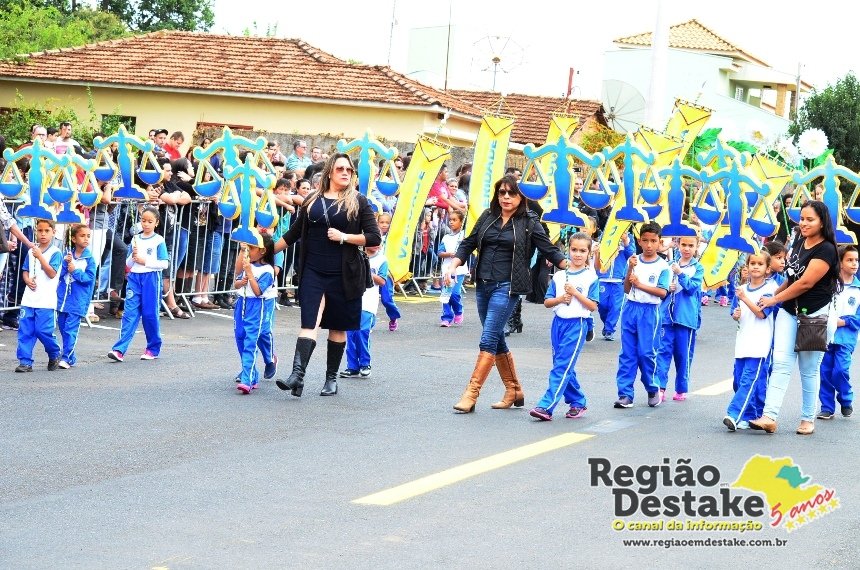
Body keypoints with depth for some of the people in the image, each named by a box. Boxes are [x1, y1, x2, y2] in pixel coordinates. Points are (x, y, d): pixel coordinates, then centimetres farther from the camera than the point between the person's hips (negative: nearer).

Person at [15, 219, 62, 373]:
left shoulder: (55, 252, -6)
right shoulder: (32, 251, 11)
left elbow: (52, 273, -15)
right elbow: (25, 271, 17)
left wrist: (40, 257, -20)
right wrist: (27, 280, -4)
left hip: (46, 301, -5)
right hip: (29, 299, 5)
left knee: (44, 330, -5)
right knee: (25, 331, 1)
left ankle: (54, 355, 20)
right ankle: (25, 362, 6)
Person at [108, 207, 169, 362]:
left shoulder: (158, 241, -1)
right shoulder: (135, 240, 11)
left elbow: (164, 264, -6)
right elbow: (128, 264, 14)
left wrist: (145, 261, -12)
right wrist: (133, 256, -6)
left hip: (151, 278, -3)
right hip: (134, 278, 3)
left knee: (150, 314, 2)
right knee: (130, 314, -4)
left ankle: (153, 348, 18)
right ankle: (119, 350, -12)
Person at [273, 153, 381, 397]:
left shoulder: (358, 201, 2)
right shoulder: (312, 201, 9)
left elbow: (374, 238, -3)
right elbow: (294, 233, 19)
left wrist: (344, 237, -13)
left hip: (343, 274, -1)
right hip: (313, 272, 1)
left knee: (338, 326, 7)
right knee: (310, 323, -11)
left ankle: (331, 378, 17)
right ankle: (298, 375, -22)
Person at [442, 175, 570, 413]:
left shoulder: (529, 222, -2)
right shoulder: (488, 216, 9)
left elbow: (549, 249, -1)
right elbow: (469, 244, 13)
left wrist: (568, 266, -15)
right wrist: (453, 266, 0)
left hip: (506, 287, -6)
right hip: (483, 285, 6)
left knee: (488, 339, -12)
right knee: (496, 340, 12)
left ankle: (471, 394, -12)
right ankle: (514, 391, 24)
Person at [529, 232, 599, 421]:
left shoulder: (591, 277, -2)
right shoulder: (559, 276, 9)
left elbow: (593, 306, -6)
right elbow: (547, 302, 9)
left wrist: (575, 293, -16)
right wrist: (560, 299, -10)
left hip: (577, 325, -5)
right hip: (558, 322, 5)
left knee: (562, 367, -11)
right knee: (564, 367, 9)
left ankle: (546, 406, -16)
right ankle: (577, 402, 24)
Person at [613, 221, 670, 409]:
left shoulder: (662, 266, -3)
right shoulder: (633, 261, 5)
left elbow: (662, 292, -10)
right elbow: (626, 289, 3)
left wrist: (639, 284, -14)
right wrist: (630, 270, -11)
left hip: (650, 311, -3)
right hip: (630, 308, 3)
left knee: (646, 352, -2)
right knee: (627, 353, 3)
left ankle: (653, 389, 18)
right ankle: (625, 394, 5)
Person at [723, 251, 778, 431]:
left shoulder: (770, 288, -5)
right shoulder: (742, 289, 13)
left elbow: (762, 313, -13)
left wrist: (744, 298, -18)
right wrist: (736, 314, 0)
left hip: (760, 343, -7)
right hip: (743, 341, 7)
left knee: (749, 380, -13)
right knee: (739, 381, 5)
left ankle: (734, 415, -22)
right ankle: (748, 416, 13)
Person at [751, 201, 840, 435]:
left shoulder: (825, 250, -15)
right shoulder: (798, 243, 9)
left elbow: (805, 283, -19)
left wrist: (774, 300, -11)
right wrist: (775, 293, 12)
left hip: (814, 316, -6)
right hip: (789, 312, 6)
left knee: (809, 370, 4)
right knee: (781, 363, -5)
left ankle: (808, 419, 16)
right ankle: (769, 416, -13)